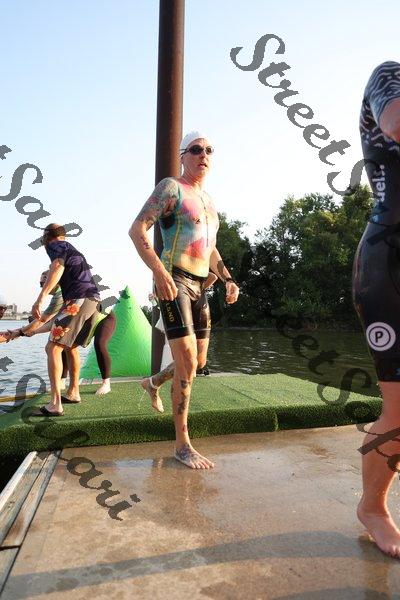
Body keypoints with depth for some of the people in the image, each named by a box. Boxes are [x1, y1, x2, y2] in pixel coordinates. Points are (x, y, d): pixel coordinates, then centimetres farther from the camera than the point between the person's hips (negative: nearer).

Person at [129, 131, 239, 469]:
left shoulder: (209, 202, 20)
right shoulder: (171, 187, -3)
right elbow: (137, 229, -13)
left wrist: (228, 279, 9)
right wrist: (159, 271, -27)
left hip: (199, 285, 8)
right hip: (174, 282, -8)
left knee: (199, 360, 14)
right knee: (187, 362, -13)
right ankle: (182, 444, 0)